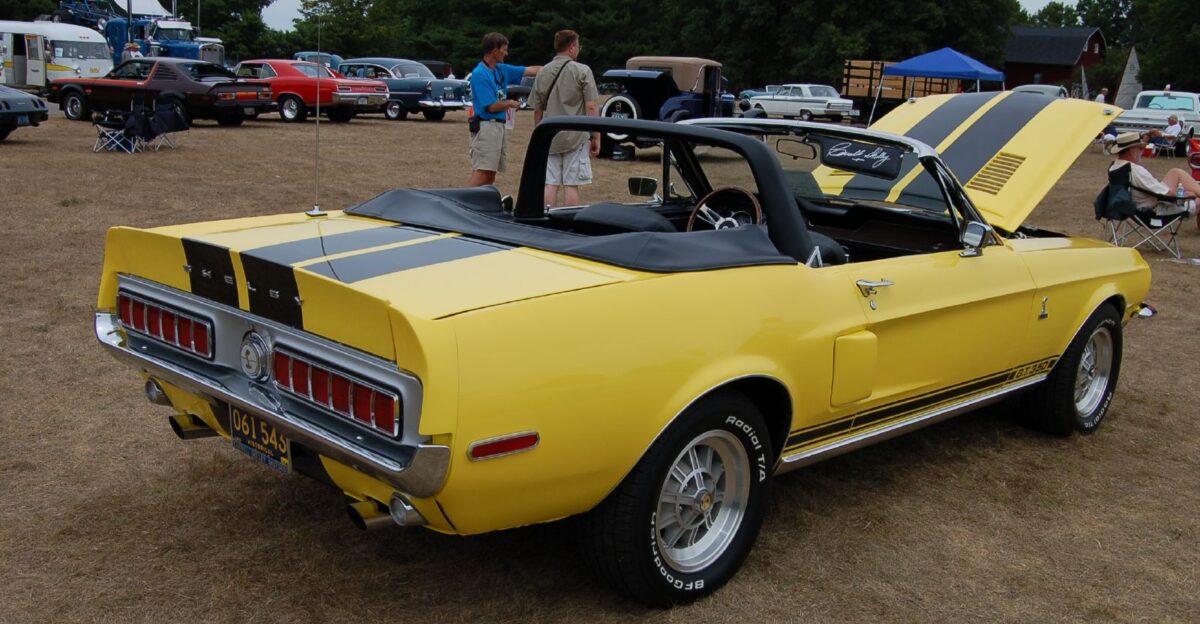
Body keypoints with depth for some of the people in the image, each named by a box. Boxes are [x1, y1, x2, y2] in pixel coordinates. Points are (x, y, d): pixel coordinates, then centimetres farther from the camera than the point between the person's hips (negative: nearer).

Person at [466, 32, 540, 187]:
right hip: (486, 127, -9)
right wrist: (510, 103, 1)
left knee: (491, 174, 10)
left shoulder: (501, 69, 12)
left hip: (500, 126, 9)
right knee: (481, 173, -15)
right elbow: (492, 107, -15)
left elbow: (530, 70, 17)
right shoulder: (480, 74, -13)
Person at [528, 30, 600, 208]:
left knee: (550, 185, 6)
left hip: (549, 138, 4)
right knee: (571, 185, 1)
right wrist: (596, 137, -4)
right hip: (576, 138, -4)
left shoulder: (543, 73, 7)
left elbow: (537, 111, 12)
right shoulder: (582, 71, -6)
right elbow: (591, 107, -10)